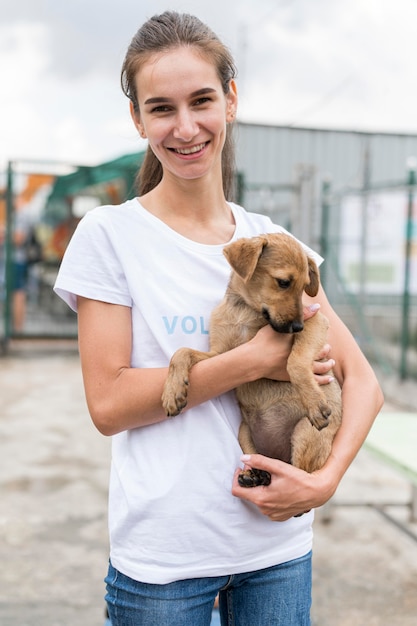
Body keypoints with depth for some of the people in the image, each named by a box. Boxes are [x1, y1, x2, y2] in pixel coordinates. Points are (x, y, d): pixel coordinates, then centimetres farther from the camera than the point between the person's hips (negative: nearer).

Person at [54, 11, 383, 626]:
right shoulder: (110, 234, -7)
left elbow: (362, 379, 3)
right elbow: (109, 402, -13)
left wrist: (326, 478, -13)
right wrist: (255, 359, -15)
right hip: (161, 554, -3)